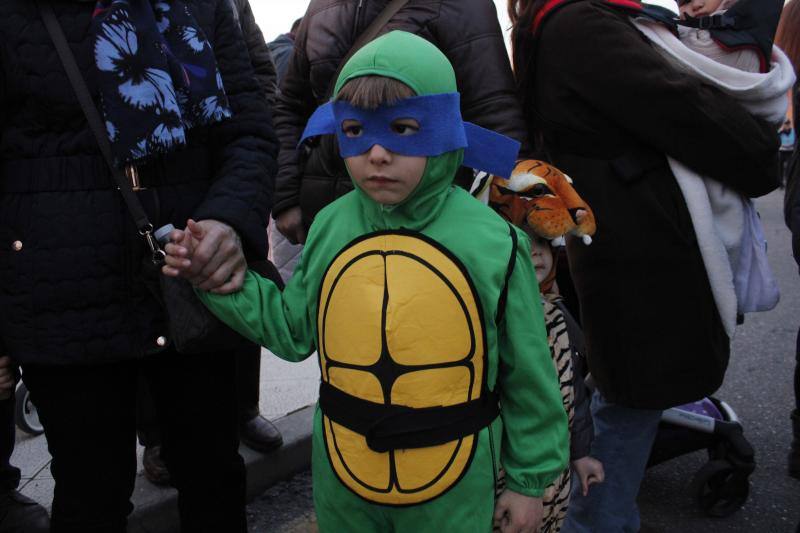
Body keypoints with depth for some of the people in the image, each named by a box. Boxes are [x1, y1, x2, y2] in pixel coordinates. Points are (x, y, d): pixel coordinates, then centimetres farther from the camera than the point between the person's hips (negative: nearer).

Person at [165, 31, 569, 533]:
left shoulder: (492, 242, -16)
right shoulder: (331, 227, -7)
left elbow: (527, 373, -6)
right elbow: (294, 330, 7)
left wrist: (530, 479, 2)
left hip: (453, 490, -3)